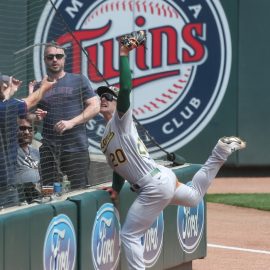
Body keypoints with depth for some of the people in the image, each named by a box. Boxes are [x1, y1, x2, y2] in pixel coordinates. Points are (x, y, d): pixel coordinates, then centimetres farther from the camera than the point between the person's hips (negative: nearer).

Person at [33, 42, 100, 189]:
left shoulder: (79, 81, 6)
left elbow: (95, 107, -1)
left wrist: (71, 122, -12)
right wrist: (36, 116, -3)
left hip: (76, 147, -2)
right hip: (49, 149, 2)